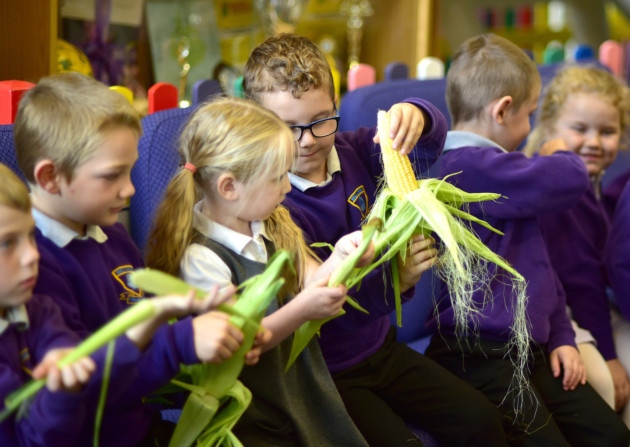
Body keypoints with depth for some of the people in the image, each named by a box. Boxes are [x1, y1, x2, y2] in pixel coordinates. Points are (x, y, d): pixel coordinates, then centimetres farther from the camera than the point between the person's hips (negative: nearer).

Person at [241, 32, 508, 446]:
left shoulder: (351, 152, -2)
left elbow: (431, 142, -7)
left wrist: (414, 116, -30)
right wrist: (393, 280, -40)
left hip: (380, 346, 7)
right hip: (325, 372, -6)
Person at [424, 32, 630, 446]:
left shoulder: (488, 166, 19)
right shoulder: (468, 165, -17)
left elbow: (539, 266, 23)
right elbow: (569, 182, -21)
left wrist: (561, 335, 15)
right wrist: (564, 156, 4)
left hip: (531, 349, 10)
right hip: (478, 354, -10)